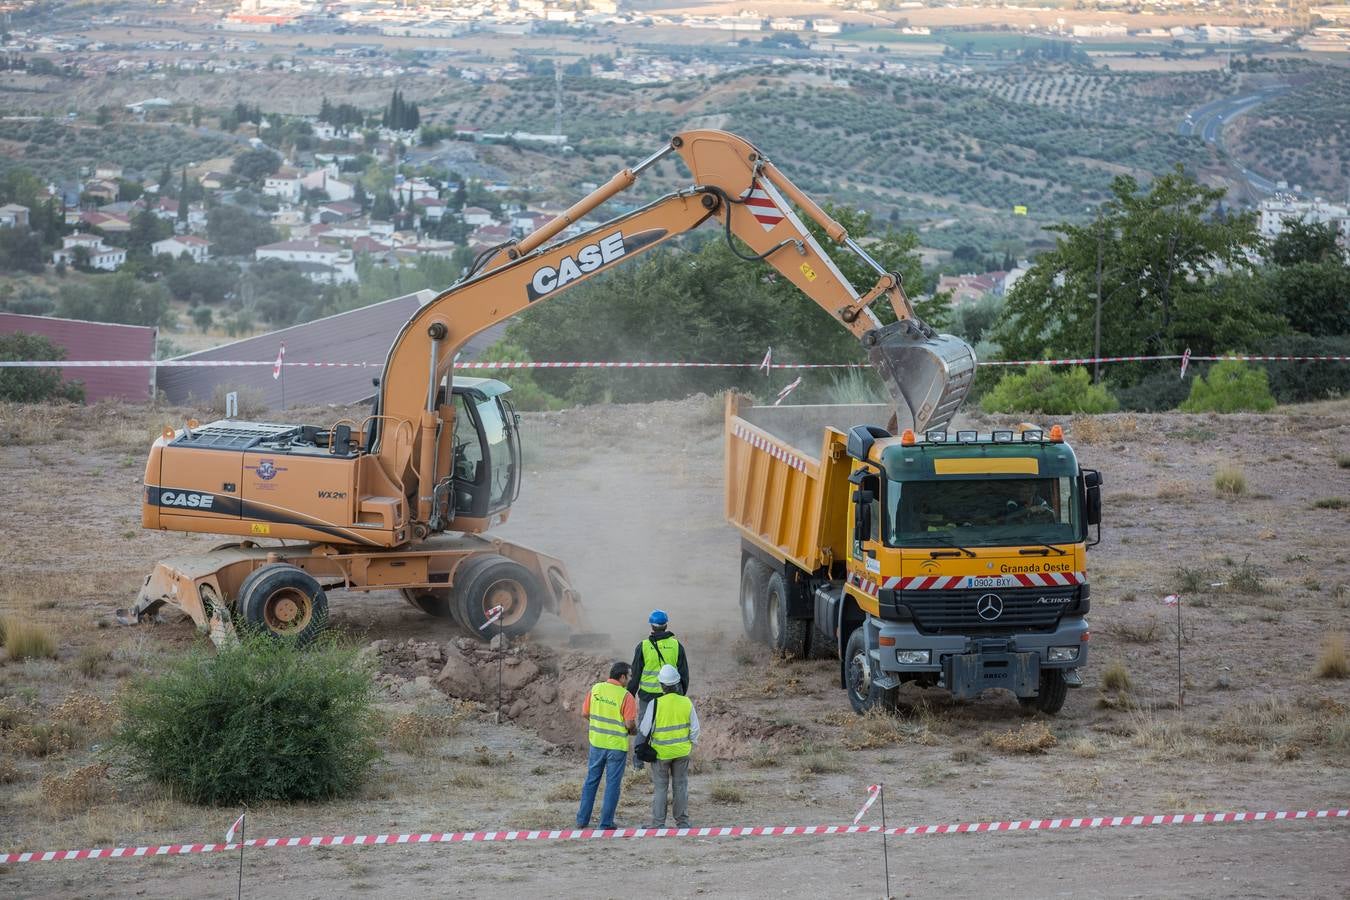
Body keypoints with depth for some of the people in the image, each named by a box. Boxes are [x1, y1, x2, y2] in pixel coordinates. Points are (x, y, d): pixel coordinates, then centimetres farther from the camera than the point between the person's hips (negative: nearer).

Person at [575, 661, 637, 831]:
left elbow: (584, 714, 3)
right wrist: (633, 731, 5)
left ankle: (582, 819, 19)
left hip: (597, 742, 4)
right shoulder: (626, 696, -16)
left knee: (591, 780, 16)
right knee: (612, 784, 7)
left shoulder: (595, 689, -2)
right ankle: (606, 822, 9)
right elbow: (630, 724, -18)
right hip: (617, 745, -4)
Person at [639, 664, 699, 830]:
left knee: (660, 787, 6)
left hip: (661, 752, -3)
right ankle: (682, 821, 16)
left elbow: (645, 729, -11)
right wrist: (692, 743, 18)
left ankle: (658, 822, 6)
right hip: (682, 751, 3)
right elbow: (695, 728, 0)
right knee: (680, 785, 12)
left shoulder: (655, 704, -20)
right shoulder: (686, 703, -9)